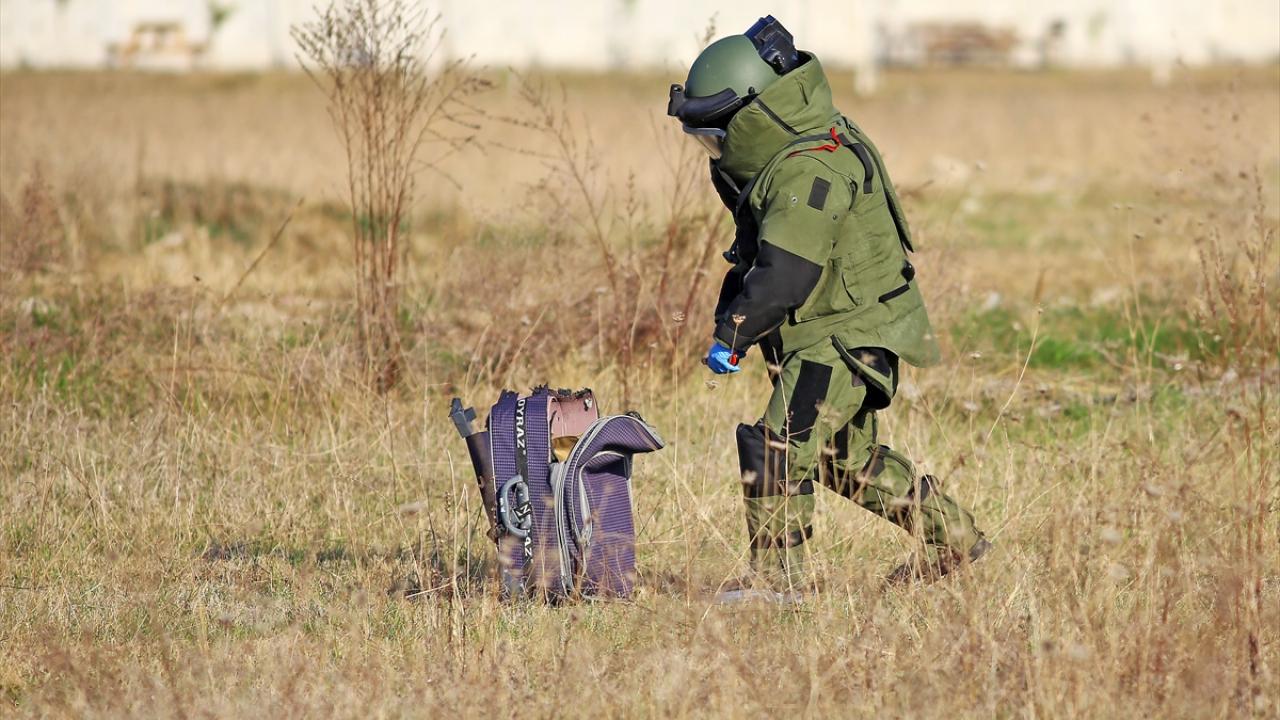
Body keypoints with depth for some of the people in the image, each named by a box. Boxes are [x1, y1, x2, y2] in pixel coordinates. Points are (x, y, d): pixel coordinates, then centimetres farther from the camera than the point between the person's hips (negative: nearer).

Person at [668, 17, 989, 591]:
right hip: (834, 335, 11)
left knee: (778, 452, -14)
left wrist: (733, 337, -20)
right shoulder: (784, 159, 10)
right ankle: (953, 537, 29)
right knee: (848, 458, 20)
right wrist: (728, 317, 3)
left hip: (845, 338, -11)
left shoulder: (809, 170, -24)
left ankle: (777, 581, -10)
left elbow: (784, 275, -28)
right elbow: (755, 257, 18)